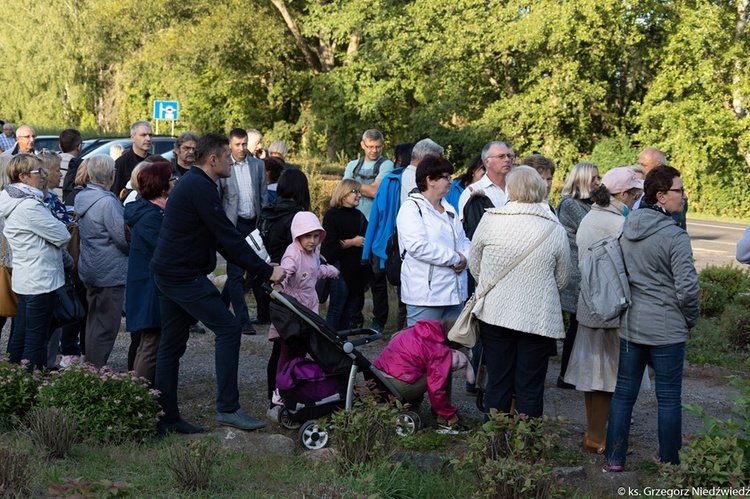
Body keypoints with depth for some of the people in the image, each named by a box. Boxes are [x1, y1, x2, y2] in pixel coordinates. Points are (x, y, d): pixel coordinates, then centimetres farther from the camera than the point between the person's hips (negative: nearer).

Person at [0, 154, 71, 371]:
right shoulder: (29, 206, -21)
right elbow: (62, 236, -18)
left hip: (24, 278, 10)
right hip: (40, 281, -10)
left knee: (20, 335, 17)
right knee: (37, 340, -4)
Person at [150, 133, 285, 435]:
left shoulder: (191, 183, 18)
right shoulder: (201, 187, -15)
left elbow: (220, 238, 19)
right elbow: (228, 237, -19)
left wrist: (256, 268, 14)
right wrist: (266, 271, -15)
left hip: (167, 273, 11)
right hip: (184, 275, -11)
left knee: (171, 345, 12)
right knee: (228, 329, -9)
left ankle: (166, 417, 16)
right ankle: (228, 407, -9)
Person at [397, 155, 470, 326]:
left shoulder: (449, 210, 19)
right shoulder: (412, 208, -7)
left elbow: (463, 241, 20)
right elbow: (418, 246, -20)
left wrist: (465, 258, -4)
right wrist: (455, 258, -14)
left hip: (455, 292, 8)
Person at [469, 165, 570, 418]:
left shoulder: (490, 219, -6)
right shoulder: (555, 229, -6)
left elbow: (475, 266, 4)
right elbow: (562, 279, 5)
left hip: (495, 314, 1)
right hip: (539, 319, -1)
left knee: (497, 385, 12)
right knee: (530, 390, 7)